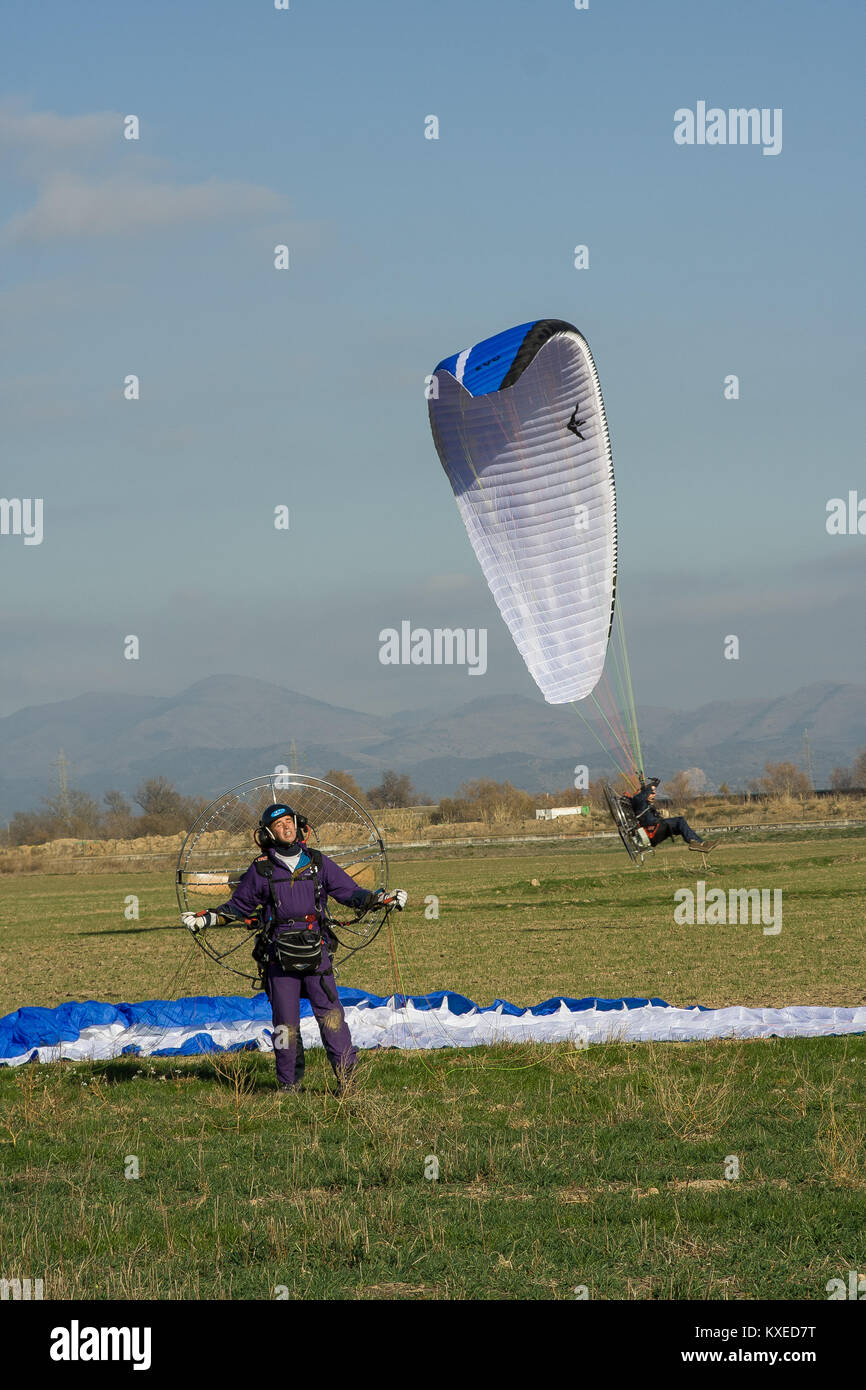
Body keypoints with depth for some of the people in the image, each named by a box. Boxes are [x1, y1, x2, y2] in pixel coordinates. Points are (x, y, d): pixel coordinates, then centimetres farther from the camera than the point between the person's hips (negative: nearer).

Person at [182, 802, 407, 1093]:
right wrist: (205, 919, 6)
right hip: (279, 956, 0)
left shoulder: (317, 863, 10)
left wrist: (381, 899, -1)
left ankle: (346, 1073, -8)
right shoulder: (261, 870, 7)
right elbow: (239, 906, 16)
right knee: (285, 1021, 1)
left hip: (316, 952, 0)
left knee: (329, 1011, -10)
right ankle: (290, 1083, 11)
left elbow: (350, 892, 13)